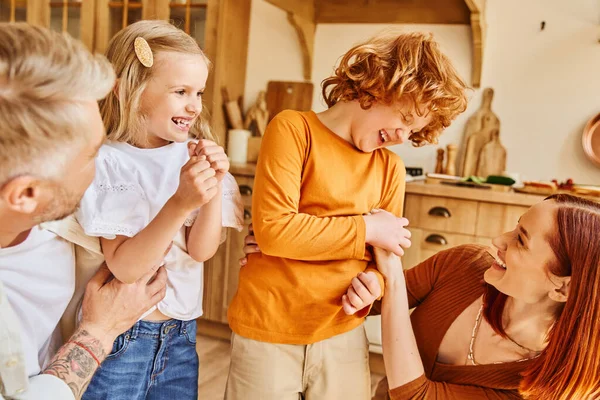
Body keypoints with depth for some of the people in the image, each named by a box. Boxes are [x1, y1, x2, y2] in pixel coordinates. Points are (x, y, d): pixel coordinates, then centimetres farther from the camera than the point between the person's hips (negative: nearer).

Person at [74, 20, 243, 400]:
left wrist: (215, 185, -25)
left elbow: (202, 250, -10)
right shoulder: (108, 162, -14)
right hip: (119, 338, -4)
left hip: (182, 335, 4)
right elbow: (124, 266, -21)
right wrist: (181, 202, -32)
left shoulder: (194, 154, -2)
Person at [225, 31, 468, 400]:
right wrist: (364, 228, -13)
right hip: (268, 333, -3)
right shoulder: (293, 129, -10)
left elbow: (387, 249, 9)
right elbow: (273, 230, -19)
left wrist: (375, 279, -13)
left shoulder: (391, 168, 3)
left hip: (343, 335, 4)